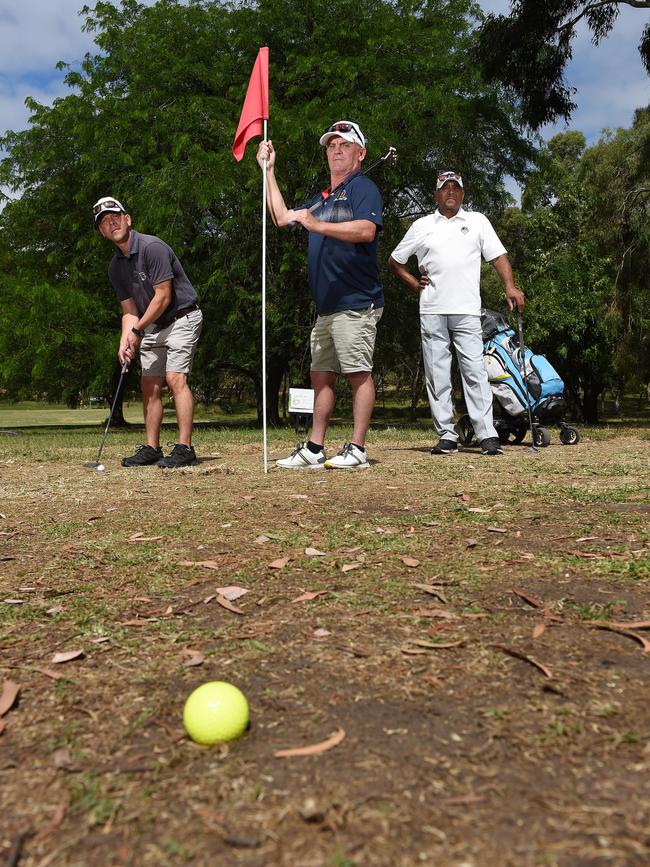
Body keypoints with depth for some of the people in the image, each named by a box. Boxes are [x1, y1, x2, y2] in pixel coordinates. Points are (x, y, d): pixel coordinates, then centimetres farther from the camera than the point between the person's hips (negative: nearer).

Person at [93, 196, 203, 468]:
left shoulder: (152, 247, -19)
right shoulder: (115, 267, 6)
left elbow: (163, 296, -20)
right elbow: (129, 310, 8)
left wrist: (137, 330, -13)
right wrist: (125, 341, -9)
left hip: (181, 319, -8)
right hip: (152, 327, 8)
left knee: (175, 379, -19)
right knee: (149, 385, 5)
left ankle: (185, 449, -19)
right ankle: (152, 449, 12)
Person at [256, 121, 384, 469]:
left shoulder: (363, 188, -2)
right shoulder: (321, 199, 26)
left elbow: (366, 230, -20)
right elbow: (282, 218, 31)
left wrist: (317, 225, -25)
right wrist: (269, 171, 29)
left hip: (356, 303, -9)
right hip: (326, 307, 9)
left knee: (359, 374, -8)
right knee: (321, 376, 8)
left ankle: (357, 450, -5)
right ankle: (314, 450, 13)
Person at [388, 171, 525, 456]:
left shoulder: (477, 221, 13)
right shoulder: (422, 225, 14)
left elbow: (498, 256, 6)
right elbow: (394, 261, 21)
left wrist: (510, 286, -9)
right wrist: (414, 283, 7)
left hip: (467, 311, -1)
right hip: (432, 311, 2)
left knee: (474, 371, -7)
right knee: (437, 375, 1)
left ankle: (487, 435, -7)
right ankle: (446, 436, 6)